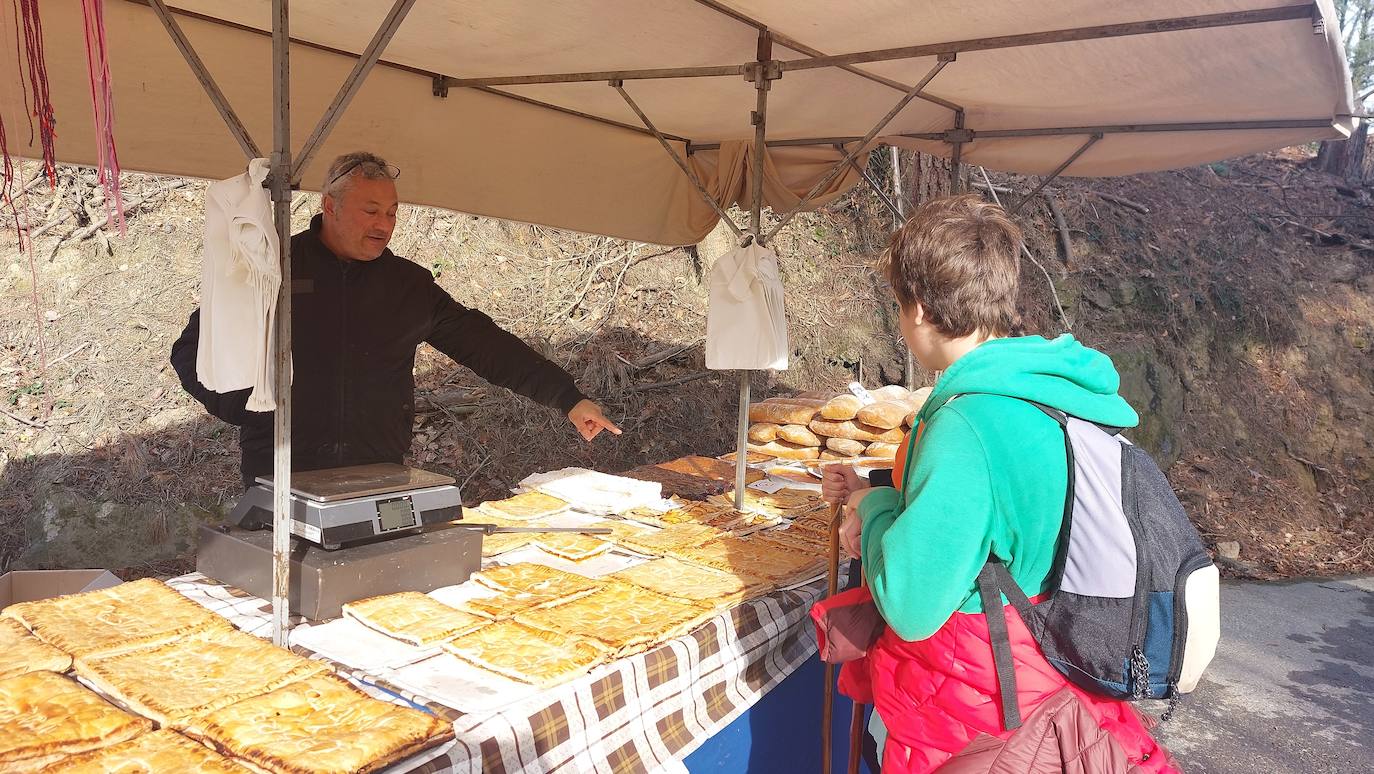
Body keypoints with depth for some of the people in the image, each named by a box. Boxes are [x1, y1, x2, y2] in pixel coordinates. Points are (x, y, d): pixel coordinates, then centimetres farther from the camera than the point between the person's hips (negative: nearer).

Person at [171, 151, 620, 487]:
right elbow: (192, 351, 6)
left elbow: (485, 345, 4)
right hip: (282, 477, -2)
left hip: (380, 478, 2)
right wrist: (248, 410, -9)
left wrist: (568, 398, 0)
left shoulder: (410, 284, 7)